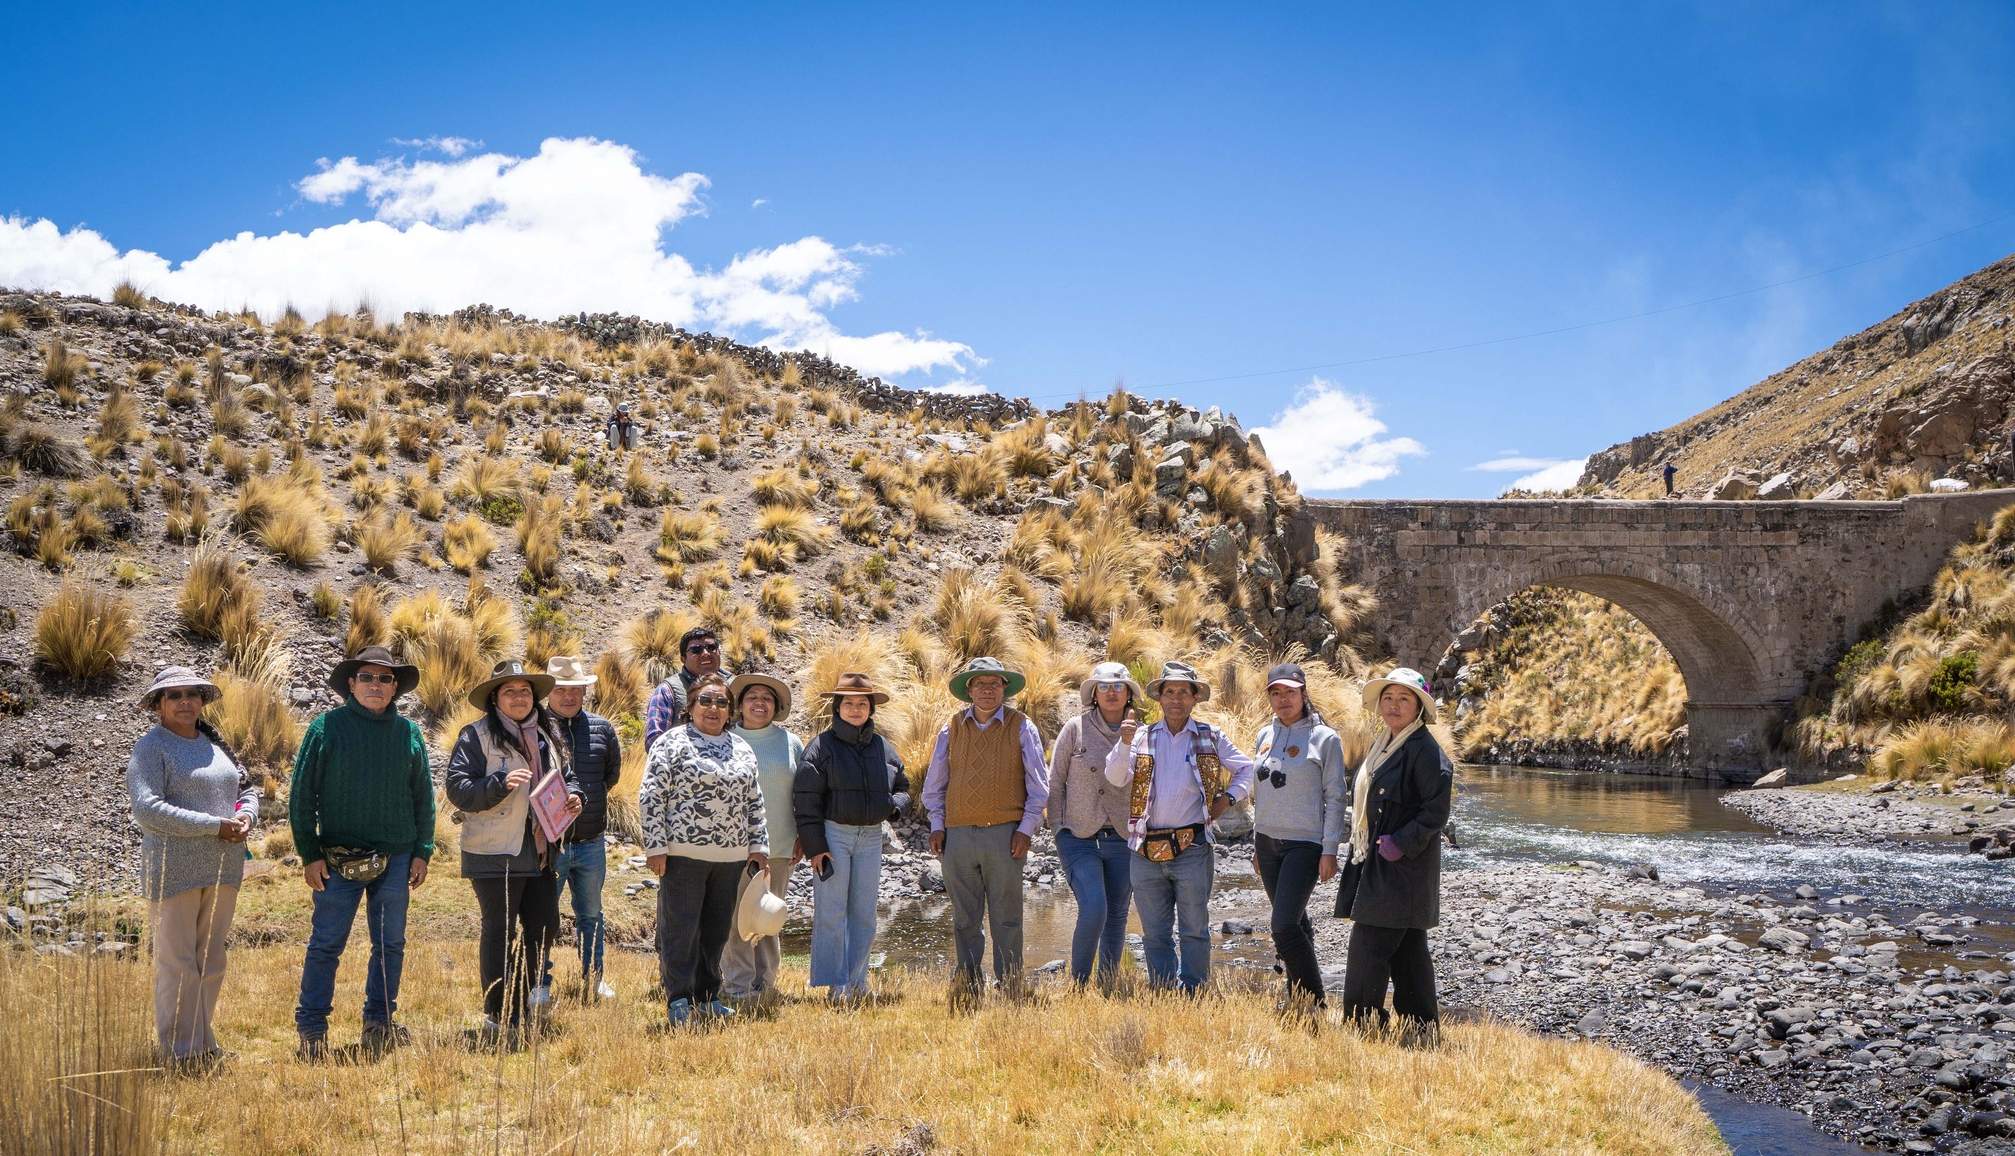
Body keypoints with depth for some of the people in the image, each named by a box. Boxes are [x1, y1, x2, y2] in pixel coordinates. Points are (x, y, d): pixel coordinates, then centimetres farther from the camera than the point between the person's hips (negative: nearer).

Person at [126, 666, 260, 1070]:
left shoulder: (215, 744, 16)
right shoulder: (151, 747, -6)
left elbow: (247, 788, 22)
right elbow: (147, 809, -17)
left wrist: (246, 816, -3)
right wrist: (215, 826, -19)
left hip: (222, 869, 7)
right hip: (175, 869, -7)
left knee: (211, 961, 13)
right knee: (177, 962, -2)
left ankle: (203, 1042, 24)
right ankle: (179, 1051, 6)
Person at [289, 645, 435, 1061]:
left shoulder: (408, 732, 6)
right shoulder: (326, 727, -3)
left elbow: (423, 797, 11)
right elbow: (302, 794, -2)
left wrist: (422, 852, 6)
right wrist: (309, 854, -6)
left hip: (396, 858, 3)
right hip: (338, 859, -3)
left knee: (391, 945, 10)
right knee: (326, 944, 0)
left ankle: (379, 1023, 22)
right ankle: (311, 1030, 9)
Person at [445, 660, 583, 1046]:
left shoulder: (549, 735, 13)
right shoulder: (476, 736, -7)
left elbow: (567, 776, 25)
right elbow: (457, 788, -13)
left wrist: (572, 797, 3)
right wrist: (501, 783, -27)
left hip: (541, 851, 7)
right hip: (495, 854, -7)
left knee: (544, 927, 11)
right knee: (500, 933, -1)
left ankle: (520, 1007, 26)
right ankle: (497, 1020, 7)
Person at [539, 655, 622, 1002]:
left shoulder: (601, 728, 5)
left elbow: (613, 771, 19)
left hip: (591, 840, 4)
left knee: (591, 915, 15)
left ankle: (594, 980, 26)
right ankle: (540, 985, 13)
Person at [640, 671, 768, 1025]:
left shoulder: (742, 748, 13)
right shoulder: (672, 743, -4)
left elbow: (754, 801, 17)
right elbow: (652, 797, -7)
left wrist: (759, 845, 11)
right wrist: (655, 847, -11)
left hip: (731, 856, 5)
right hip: (684, 852, -5)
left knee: (716, 930, 12)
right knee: (681, 927, -1)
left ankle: (707, 996, 22)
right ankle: (679, 1000, 8)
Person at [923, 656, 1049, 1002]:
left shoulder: (1021, 727, 3)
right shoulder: (951, 729, 10)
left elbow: (1039, 784, 3)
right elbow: (935, 782, 17)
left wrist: (1026, 829, -3)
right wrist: (937, 824, 8)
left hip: (1004, 834, -2)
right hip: (958, 833, 3)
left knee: (1006, 917, 1)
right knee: (964, 918, 7)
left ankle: (1009, 985, 8)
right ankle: (966, 984, 14)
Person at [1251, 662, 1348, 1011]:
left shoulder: (1324, 738, -5)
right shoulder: (1264, 736, 10)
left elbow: (1335, 797, -6)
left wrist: (1330, 850, -11)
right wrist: (1257, 844, 17)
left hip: (1305, 844, -6)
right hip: (1268, 842, 6)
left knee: (1284, 927, -14)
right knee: (1294, 924, 13)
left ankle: (1314, 1004, -2)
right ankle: (1298, 999, 21)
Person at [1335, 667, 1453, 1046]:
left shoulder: (1425, 750, -13)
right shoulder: (1383, 746, 15)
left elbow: (1436, 812, -18)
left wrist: (1399, 844, -21)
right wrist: (1362, 852, 15)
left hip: (1403, 867, -9)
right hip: (1376, 864, 9)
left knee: (1369, 947, -9)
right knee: (1408, 950, 12)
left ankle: (1361, 1025, -2)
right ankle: (1421, 1031, 18)